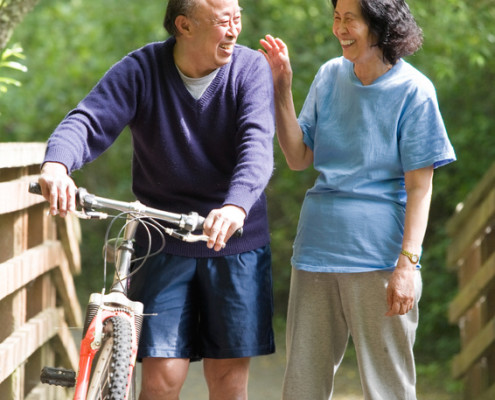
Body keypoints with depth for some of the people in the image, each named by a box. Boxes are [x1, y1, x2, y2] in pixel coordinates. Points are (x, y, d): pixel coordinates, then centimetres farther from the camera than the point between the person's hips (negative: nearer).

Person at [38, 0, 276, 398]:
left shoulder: (251, 68, -6)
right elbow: (89, 121, -16)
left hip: (236, 245, 1)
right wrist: (56, 165, -40)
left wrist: (236, 207, -40)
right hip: (163, 245, 0)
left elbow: (257, 145, -20)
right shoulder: (141, 70, -5)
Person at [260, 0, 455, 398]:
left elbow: (419, 188, -8)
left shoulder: (413, 91, -6)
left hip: (379, 255, -5)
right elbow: (298, 157, 8)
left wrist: (407, 264, -16)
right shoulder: (329, 76, 9)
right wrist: (282, 89, -2)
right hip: (317, 246, 5)